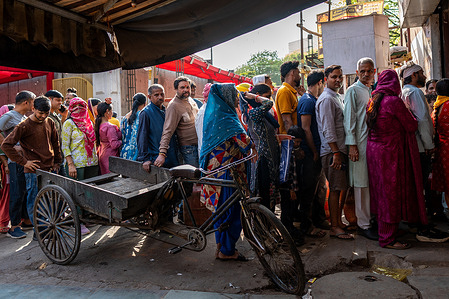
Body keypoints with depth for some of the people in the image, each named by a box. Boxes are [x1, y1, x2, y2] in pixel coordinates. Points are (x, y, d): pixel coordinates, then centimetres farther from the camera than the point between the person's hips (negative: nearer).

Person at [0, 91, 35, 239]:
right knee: (18, 193, -3)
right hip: (17, 161, -8)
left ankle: (25, 219, 28)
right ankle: (14, 226, 6)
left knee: (27, 192, 15)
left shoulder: (25, 117, 17)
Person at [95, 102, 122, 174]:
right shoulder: (110, 127, -20)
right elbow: (114, 145, -22)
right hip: (110, 157, -9)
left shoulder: (99, 125, 5)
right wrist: (123, 141, -6)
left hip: (102, 156, 9)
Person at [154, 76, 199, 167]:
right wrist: (162, 153, -31)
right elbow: (167, 131, -24)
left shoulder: (191, 100, 8)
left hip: (199, 144, 8)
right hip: (188, 148, -7)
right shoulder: (173, 106, -17)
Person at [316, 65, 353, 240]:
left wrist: (342, 151, 18)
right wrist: (336, 152, -20)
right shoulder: (326, 99, -11)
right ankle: (334, 227, 4)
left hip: (341, 150, 9)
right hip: (332, 151, -9)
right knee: (335, 189, -5)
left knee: (343, 187, 13)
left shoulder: (338, 97, 19)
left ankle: (338, 221, 25)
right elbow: (328, 129, -18)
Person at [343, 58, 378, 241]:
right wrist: (352, 145, -16)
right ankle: (363, 224, 4)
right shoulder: (353, 91, -4)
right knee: (362, 184, -3)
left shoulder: (372, 91, 19)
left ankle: (374, 217, 21)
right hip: (360, 143, -7)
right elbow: (349, 119, -10)